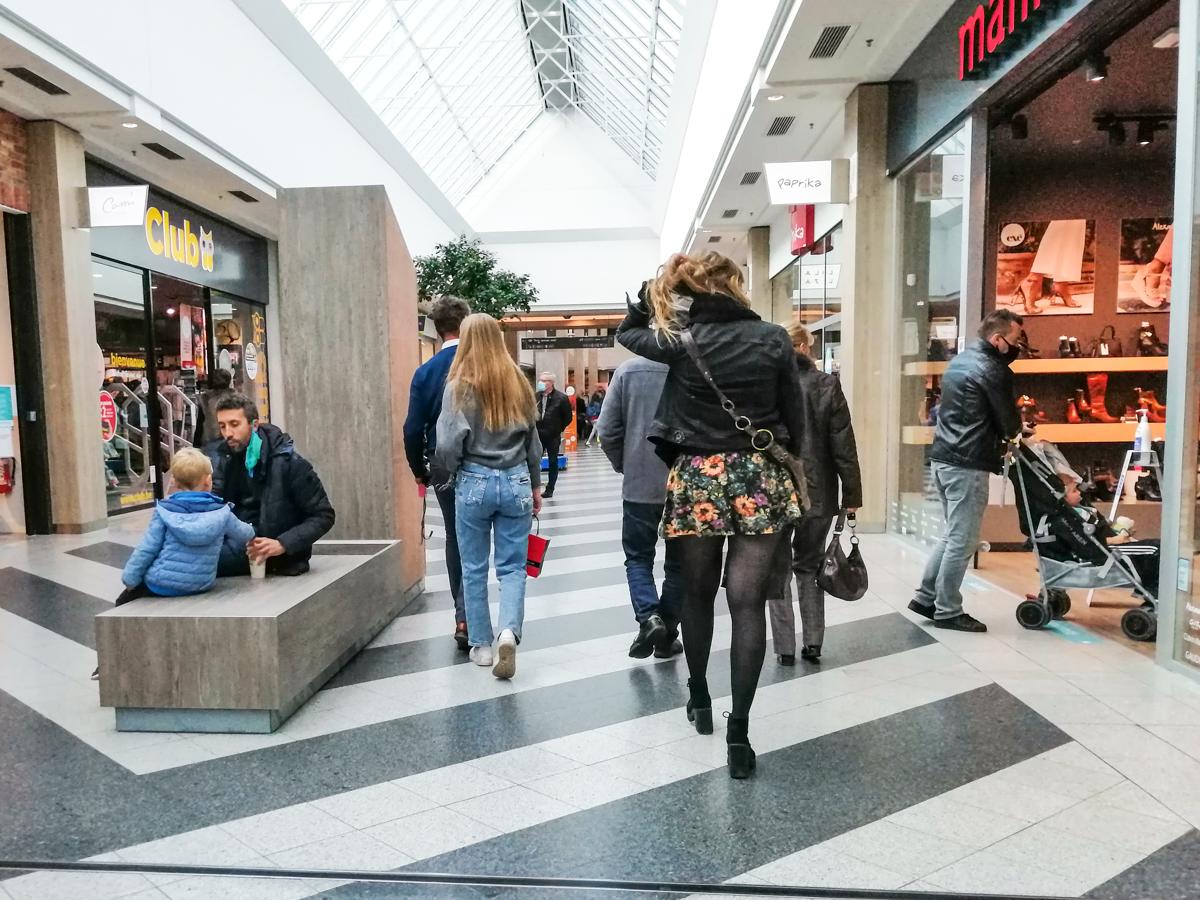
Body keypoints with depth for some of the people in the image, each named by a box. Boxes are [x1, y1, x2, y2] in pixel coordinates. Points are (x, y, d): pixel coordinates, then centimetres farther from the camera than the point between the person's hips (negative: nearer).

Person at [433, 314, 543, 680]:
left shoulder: (460, 386, -7)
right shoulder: (518, 383, 4)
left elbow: (449, 444, -11)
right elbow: (533, 440, 10)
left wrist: (441, 478, 8)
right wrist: (535, 485, 20)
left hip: (474, 483, -2)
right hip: (516, 483, 3)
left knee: (474, 568, 11)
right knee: (512, 566, 9)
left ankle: (481, 645, 19)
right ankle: (508, 632, -11)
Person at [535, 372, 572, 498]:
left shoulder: (561, 398, -8)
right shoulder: (536, 396, 2)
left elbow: (568, 417, -2)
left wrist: (558, 429, 0)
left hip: (553, 436, -3)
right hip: (538, 435, 3)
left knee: (553, 463, 6)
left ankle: (550, 490, 14)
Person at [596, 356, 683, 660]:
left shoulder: (627, 370, -5)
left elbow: (607, 429, -5)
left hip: (640, 484, 0)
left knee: (638, 557, 15)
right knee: (679, 562, 14)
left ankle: (648, 616, -6)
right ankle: (667, 635, 21)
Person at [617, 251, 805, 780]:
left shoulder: (681, 340, -4)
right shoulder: (774, 338, -2)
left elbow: (626, 333, 15)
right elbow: (794, 416, 3)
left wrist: (655, 287, 8)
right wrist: (786, 469, 15)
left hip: (697, 477, 0)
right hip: (760, 477, 0)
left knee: (698, 592, 17)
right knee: (748, 600, 1)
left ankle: (700, 701, 34)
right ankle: (739, 730, 2)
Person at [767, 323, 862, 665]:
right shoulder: (827, 385, -4)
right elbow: (844, 447, -4)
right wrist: (852, 494, 3)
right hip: (817, 493, 1)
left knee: (777, 569, 12)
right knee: (810, 566, 18)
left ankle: (785, 647, 13)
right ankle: (813, 642, 19)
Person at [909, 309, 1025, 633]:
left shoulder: (960, 360, 15)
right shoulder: (991, 370, -13)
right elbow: (1009, 424, -7)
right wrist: (1014, 430, 15)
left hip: (942, 458, 9)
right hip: (967, 465, -9)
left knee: (953, 534, 18)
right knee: (962, 541, 1)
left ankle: (926, 596, 20)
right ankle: (948, 611, 10)